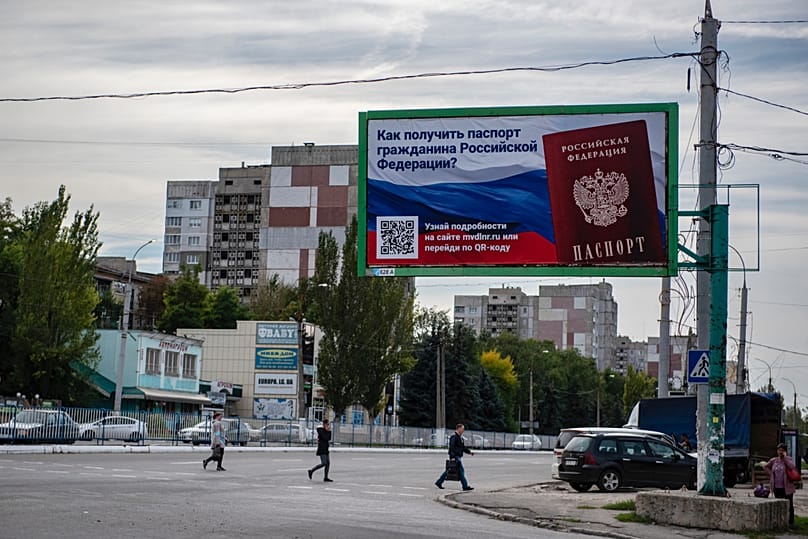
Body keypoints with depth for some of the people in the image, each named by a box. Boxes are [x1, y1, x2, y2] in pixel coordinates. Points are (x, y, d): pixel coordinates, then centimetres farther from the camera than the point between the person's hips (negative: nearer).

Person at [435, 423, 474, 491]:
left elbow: (463, 447, 27)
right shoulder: (454, 437, -13)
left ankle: (439, 482, 19)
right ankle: (465, 486, -8)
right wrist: (452, 457, -26)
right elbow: (451, 447, -20)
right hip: (455, 457, -10)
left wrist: (469, 452, 15)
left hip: (458, 457, 10)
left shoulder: (460, 437, 19)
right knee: (461, 471, -9)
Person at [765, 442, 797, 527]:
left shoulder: (788, 459, -3)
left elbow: (792, 467, -23)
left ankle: (791, 522, 7)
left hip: (787, 487, -4)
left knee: (789, 505, 1)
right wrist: (771, 474, 7)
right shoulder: (773, 460, 7)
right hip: (777, 487, 4)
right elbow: (766, 467, 22)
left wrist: (785, 457, -18)